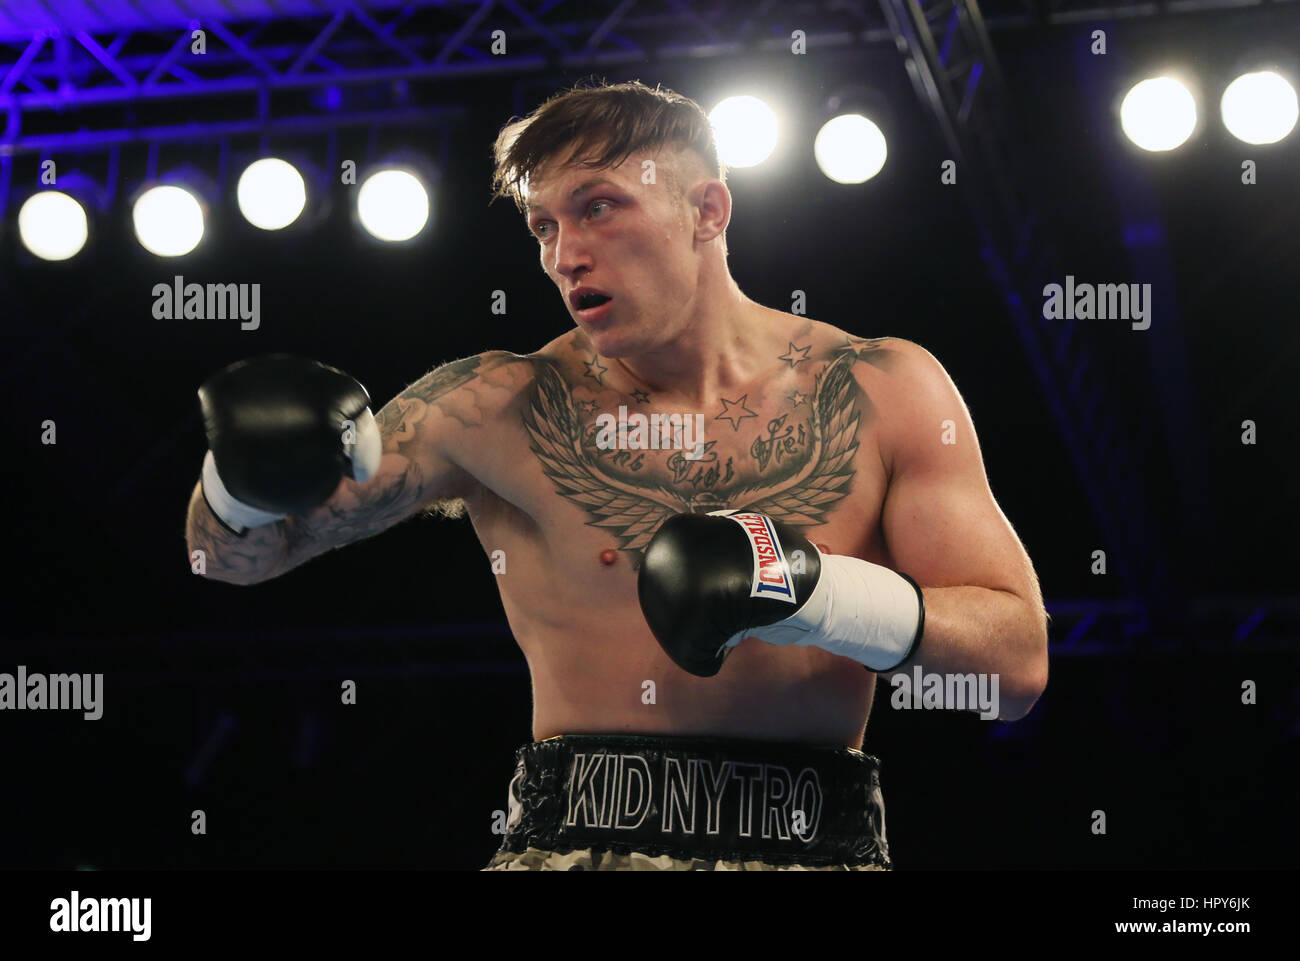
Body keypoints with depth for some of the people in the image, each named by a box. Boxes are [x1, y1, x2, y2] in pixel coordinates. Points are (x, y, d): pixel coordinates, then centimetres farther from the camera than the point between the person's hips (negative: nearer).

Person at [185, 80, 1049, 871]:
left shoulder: (884, 392, 6)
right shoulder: (496, 409, 5)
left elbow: (1019, 665, 2)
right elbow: (239, 556, 11)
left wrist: (807, 587, -11)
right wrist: (251, 472, -11)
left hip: (814, 845, 1)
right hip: (576, 843, 0)